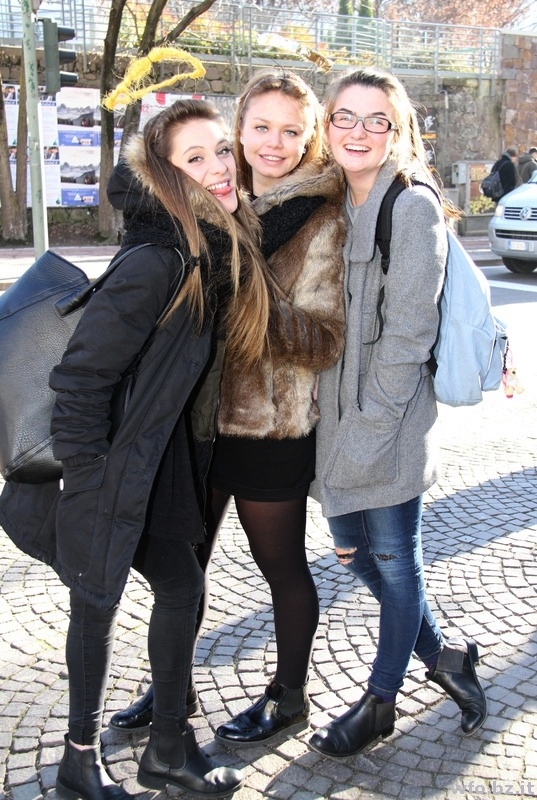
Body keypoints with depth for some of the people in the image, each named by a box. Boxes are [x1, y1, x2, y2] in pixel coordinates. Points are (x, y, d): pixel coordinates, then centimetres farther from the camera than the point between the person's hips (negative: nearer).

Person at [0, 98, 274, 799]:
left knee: (182, 589, 13)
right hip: (111, 470, -8)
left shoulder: (223, 250, -1)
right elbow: (80, 376, -26)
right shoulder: (159, 262, -27)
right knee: (98, 603, 8)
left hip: (160, 468, 8)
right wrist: (90, 482, -20)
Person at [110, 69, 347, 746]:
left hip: (273, 425, -6)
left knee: (281, 564, 11)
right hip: (201, 413, 6)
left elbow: (324, 338, -15)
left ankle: (288, 698, 33)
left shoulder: (321, 221, -10)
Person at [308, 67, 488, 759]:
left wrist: (372, 421, -16)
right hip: (335, 414, 8)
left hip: (390, 423, -7)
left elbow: (408, 330, -16)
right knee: (352, 549, 16)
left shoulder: (414, 208, -12)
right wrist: (332, 417, 5)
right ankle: (443, 655, 37)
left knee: (393, 559, 8)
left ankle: (379, 703, 27)